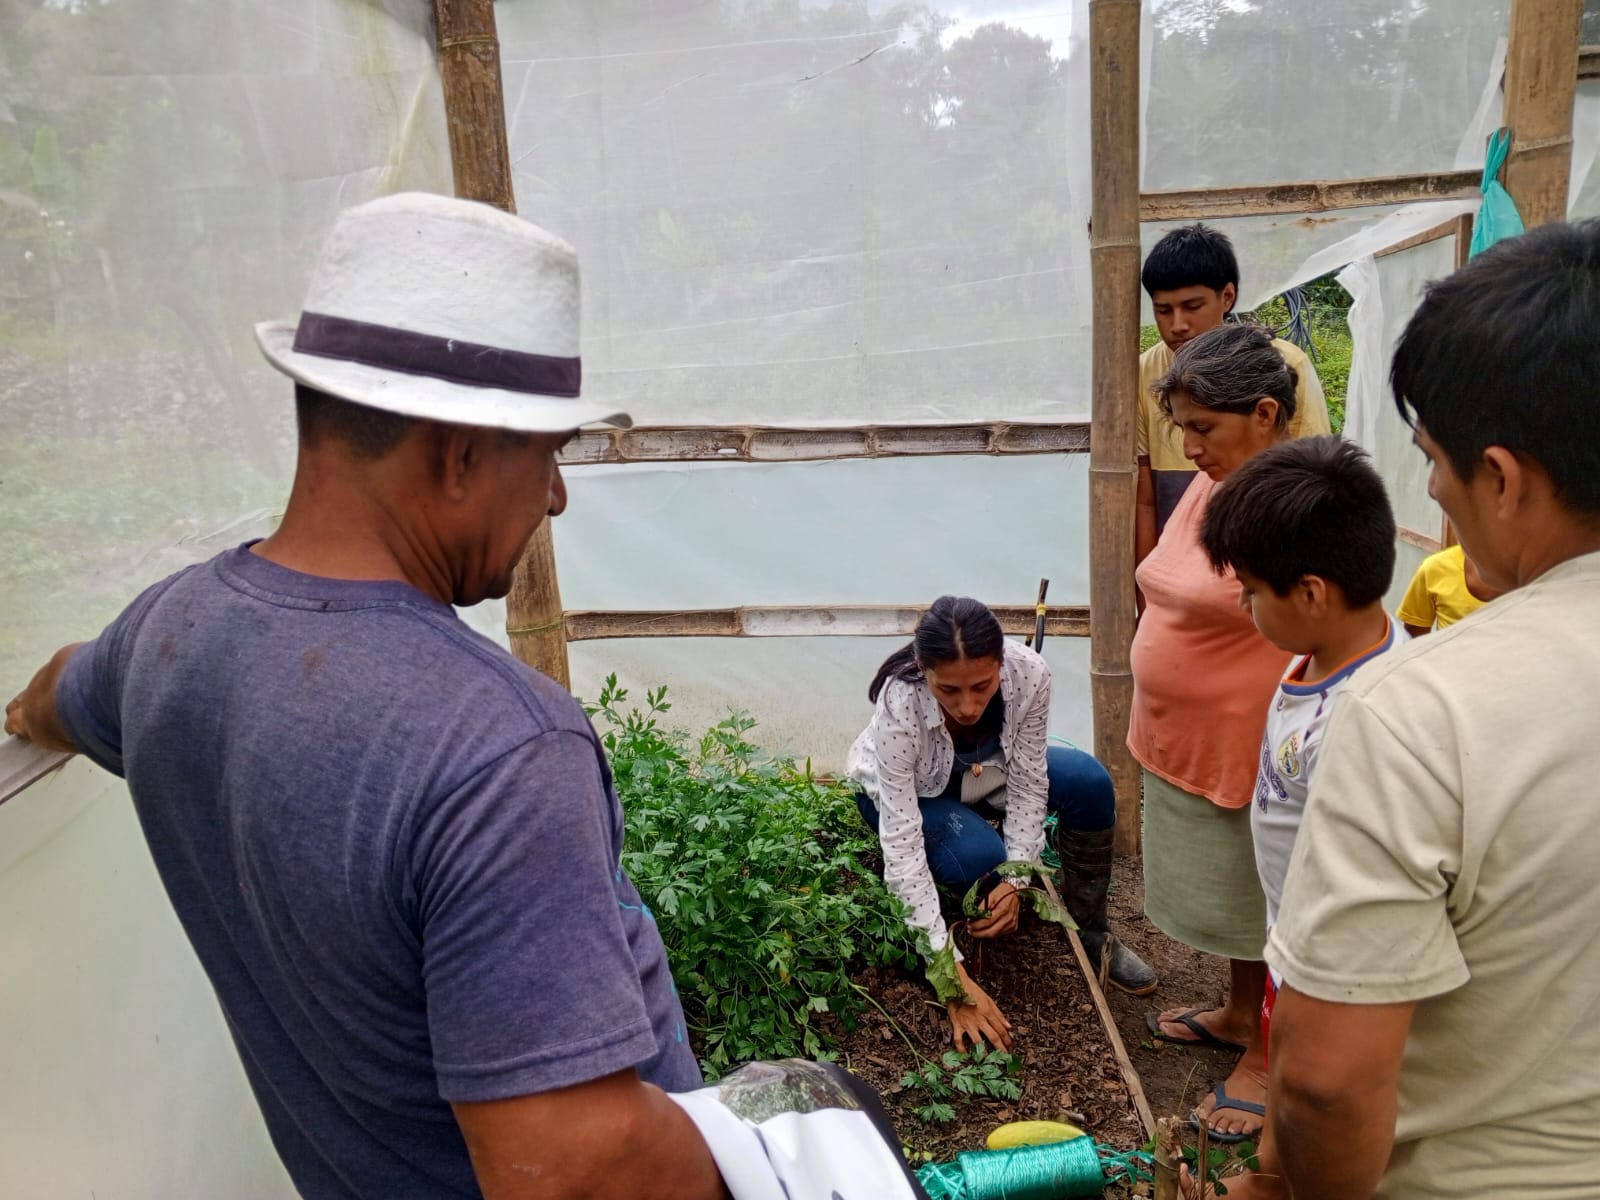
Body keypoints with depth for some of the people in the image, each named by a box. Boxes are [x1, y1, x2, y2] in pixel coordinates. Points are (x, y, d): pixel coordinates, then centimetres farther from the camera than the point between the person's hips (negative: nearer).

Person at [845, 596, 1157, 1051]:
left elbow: (1028, 783, -19)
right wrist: (953, 976, -42)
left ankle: (1089, 930, 1)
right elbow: (901, 842, -40)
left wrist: (1016, 878, -31)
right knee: (979, 857, -33)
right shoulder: (899, 703, -40)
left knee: (1090, 784, -19)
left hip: (985, 771, 4)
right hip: (905, 790, -3)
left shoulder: (1029, 673, -33)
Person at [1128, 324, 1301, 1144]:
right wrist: (1162, 724, 16)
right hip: (1184, 742, 8)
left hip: (1254, 756, -8)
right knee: (1225, 893, 24)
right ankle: (1238, 1014, 45)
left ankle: (1264, 1061, 30)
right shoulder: (1209, 485, 4)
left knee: (1266, 908, 11)